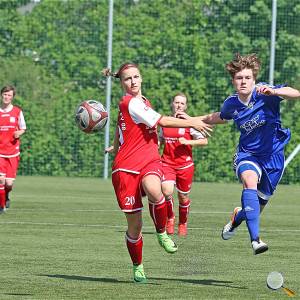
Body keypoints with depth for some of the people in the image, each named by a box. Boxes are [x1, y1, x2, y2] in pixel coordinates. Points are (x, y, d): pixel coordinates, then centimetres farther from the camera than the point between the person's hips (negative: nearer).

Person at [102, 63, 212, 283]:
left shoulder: (142, 101, 17)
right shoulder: (130, 103, -10)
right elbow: (160, 121, -13)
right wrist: (192, 123, -6)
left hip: (150, 162, 5)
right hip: (126, 167, -5)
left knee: (154, 190, -33)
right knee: (134, 225, 0)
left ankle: (162, 233, -11)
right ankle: (138, 267, 21)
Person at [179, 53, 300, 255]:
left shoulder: (263, 93, -17)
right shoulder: (231, 104, -4)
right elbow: (219, 117, 22)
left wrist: (273, 91, -50)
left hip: (273, 155, 0)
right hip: (247, 154, 1)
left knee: (258, 205, 10)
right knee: (250, 180, -34)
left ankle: (238, 216, 50)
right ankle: (255, 239, -41)